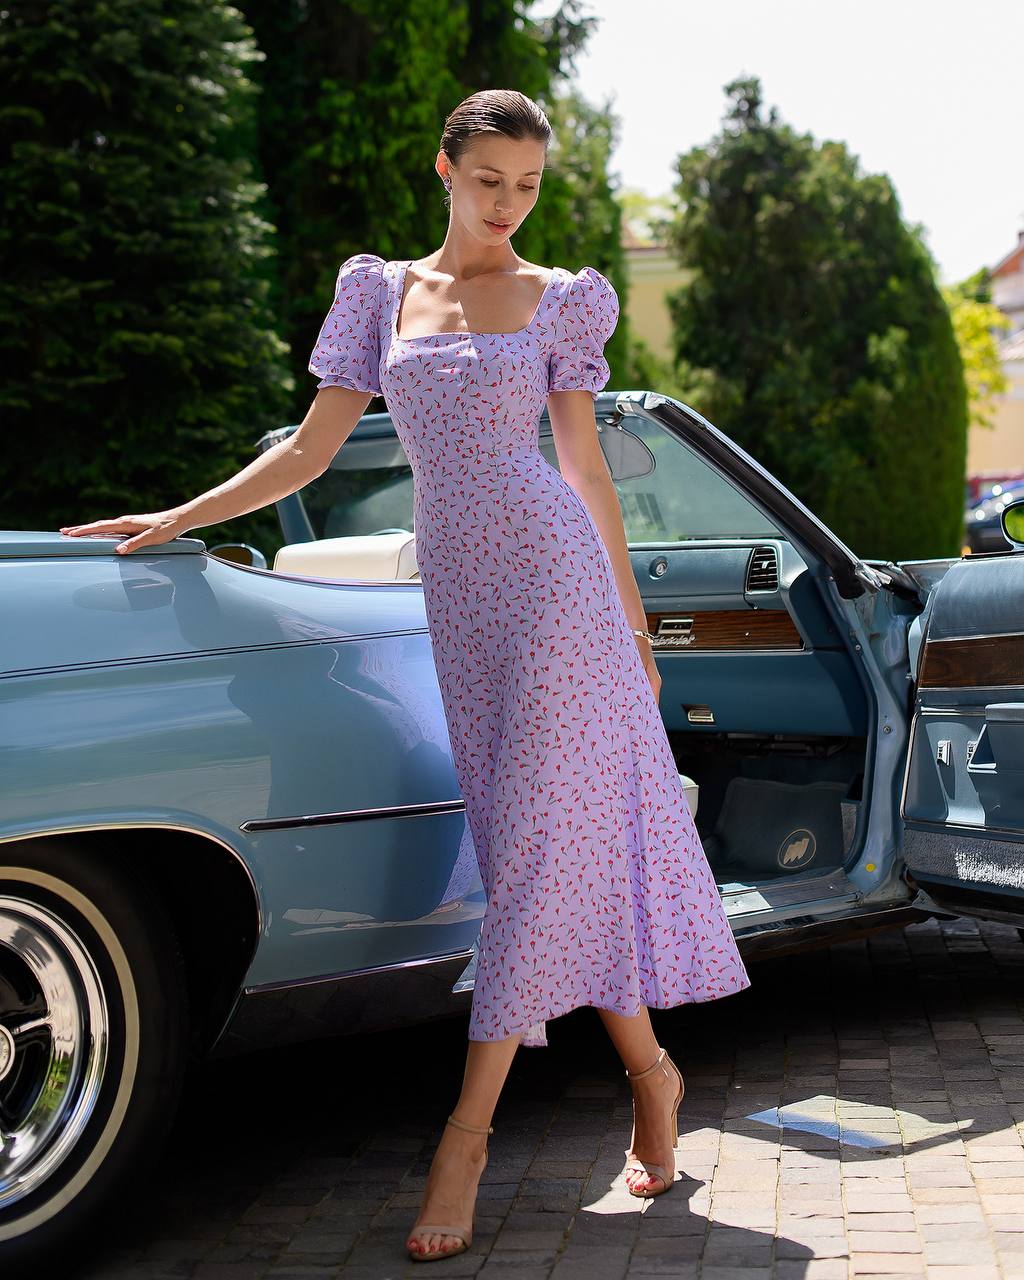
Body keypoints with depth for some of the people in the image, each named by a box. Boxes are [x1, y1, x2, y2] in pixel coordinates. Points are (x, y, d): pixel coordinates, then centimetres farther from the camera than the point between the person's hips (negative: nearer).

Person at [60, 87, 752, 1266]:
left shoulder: (558, 301, 6)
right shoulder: (382, 291, 11)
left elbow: (584, 464, 10)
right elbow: (311, 449, 10)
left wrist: (632, 619, 9)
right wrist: (178, 519, 4)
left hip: (551, 573, -3)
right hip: (455, 592, 3)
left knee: (546, 831, -9)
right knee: (529, 842, 2)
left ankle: (469, 1123, -6)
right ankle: (648, 1070, 17)